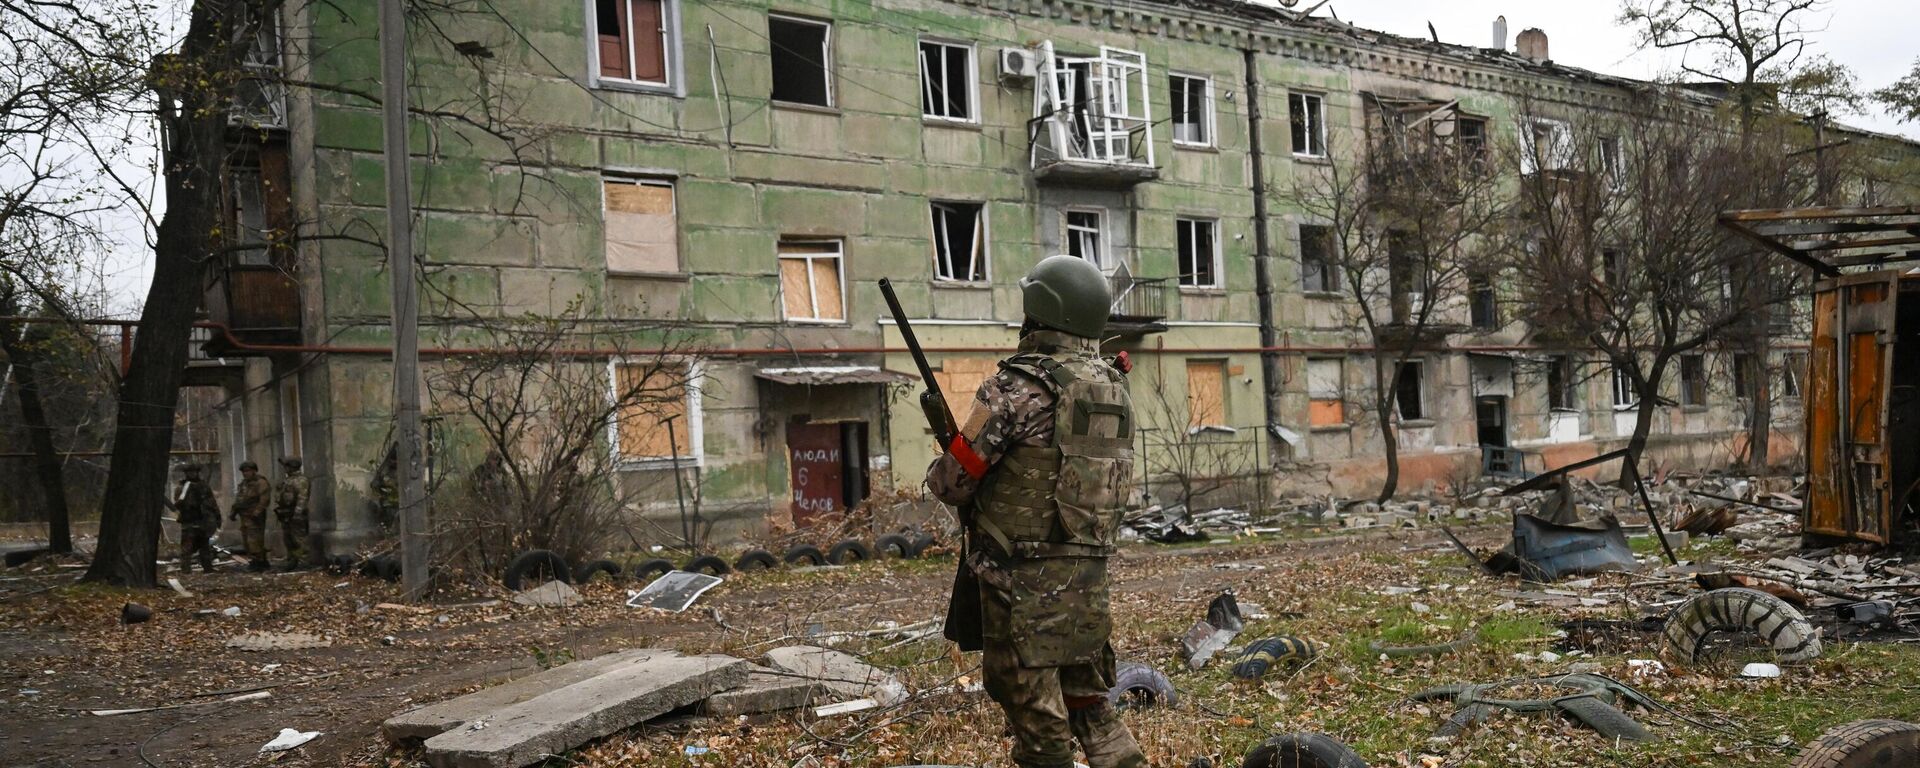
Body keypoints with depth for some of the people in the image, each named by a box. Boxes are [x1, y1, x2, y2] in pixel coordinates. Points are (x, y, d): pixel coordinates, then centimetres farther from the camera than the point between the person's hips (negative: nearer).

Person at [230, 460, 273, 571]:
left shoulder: (261, 483, -10)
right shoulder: (243, 483, 19)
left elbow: (264, 499, -19)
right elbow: (238, 499, 25)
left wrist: (257, 512, -25)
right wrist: (234, 511, 15)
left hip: (255, 517, -9)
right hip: (244, 516, 9)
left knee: (254, 541, -12)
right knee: (247, 540, 10)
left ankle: (258, 562, -9)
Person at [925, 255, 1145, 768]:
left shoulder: (1018, 387, -14)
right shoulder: (1114, 387, 7)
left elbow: (954, 480, -11)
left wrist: (939, 471, 13)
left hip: (1025, 578, -7)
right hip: (1089, 575, 7)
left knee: (1040, 725, 3)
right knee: (1089, 707, 18)